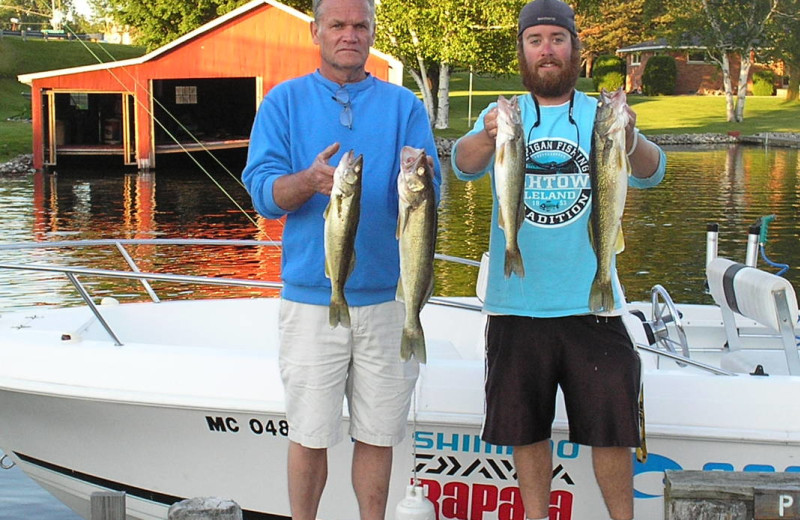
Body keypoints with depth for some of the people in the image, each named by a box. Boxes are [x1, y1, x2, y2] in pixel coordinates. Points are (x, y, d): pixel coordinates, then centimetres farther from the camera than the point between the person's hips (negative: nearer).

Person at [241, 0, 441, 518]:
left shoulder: (403, 104, 8)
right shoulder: (285, 101, 5)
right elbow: (262, 191, -4)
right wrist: (310, 181, -24)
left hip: (387, 295, 1)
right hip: (311, 295, -1)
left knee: (378, 435, 8)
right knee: (310, 435, 4)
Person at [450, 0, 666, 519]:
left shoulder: (602, 116, 3)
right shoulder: (502, 115, 5)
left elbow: (651, 172, -14)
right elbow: (464, 163, -15)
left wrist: (630, 140, -37)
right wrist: (488, 139, -38)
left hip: (592, 302, -1)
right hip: (517, 302, 1)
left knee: (613, 427, 3)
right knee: (527, 429, 11)